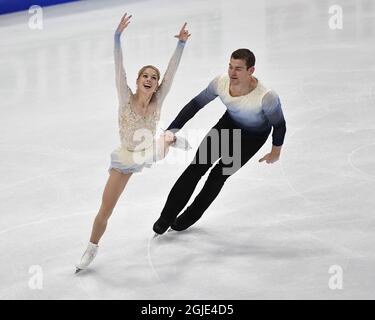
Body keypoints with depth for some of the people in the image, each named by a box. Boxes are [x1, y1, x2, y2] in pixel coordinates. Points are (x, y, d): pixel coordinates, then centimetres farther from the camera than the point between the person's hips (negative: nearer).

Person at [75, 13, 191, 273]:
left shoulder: (158, 101, -16)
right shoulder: (126, 98, -23)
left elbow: (171, 72, -20)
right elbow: (119, 68, -34)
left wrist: (181, 43, -28)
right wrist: (118, 36, -45)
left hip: (149, 154, 4)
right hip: (125, 160, -4)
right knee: (105, 212, -5)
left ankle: (174, 139, 78)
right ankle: (92, 248, 20)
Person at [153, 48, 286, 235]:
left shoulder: (266, 97, -41)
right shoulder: (221, 83, -28)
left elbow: (279, 125, -22)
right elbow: (195, 104, -14)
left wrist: (275, 152, -6)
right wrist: (171, 131, -19)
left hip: (253, 136, -4)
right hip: (229, 123, 4)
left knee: (219, 174, 0)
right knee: (198, 166, -2)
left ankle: (190, 216, 26)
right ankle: (167, 217, 10)